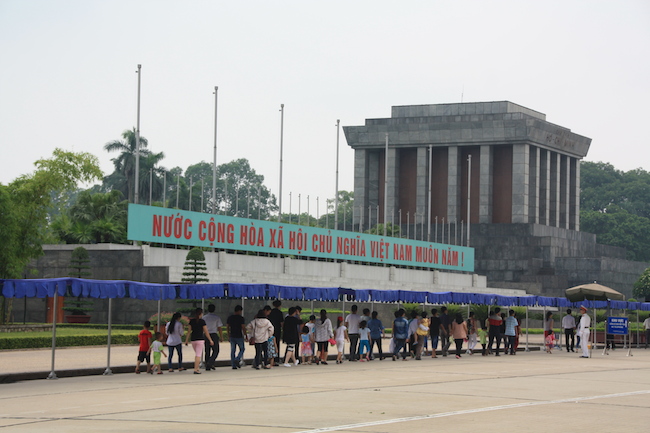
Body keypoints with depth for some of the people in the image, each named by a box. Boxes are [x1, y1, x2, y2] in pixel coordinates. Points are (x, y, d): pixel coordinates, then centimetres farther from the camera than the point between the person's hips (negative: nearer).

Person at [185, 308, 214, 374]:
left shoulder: (191, 321, 5)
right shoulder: (202, 321, -6)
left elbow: (189, 331, 7)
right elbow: (206, 332, -4)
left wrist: (187, 340, 13)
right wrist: (210, 340, 3)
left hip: (193, 339, 5)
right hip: (200, 339, -5)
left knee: (196, 354, 20)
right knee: (198, 355, -5)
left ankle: (196, 367, 20)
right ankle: (196, 369, -12)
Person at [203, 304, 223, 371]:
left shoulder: (204, 318, 4)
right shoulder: (217, 318, -4)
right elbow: (219, 328, -3)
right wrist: (221, 337, 5)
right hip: (214, 335, -3)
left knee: (207, 352, 9)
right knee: (215, 351, 5)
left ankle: (207, 367, 7)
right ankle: (211, 363, -16)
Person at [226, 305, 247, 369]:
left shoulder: (230, 318, 7)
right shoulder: (241, 318, -10)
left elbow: (227, 326, 11)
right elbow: (243, 328, -13)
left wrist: (228, 335, 20)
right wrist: (246, 335, -4)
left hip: (232, 336, 5)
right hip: (239, 336, -5)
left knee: (233, 351, 7)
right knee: (242, 349, 9)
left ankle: (233, 365, 5)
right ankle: (237, 359, -13)